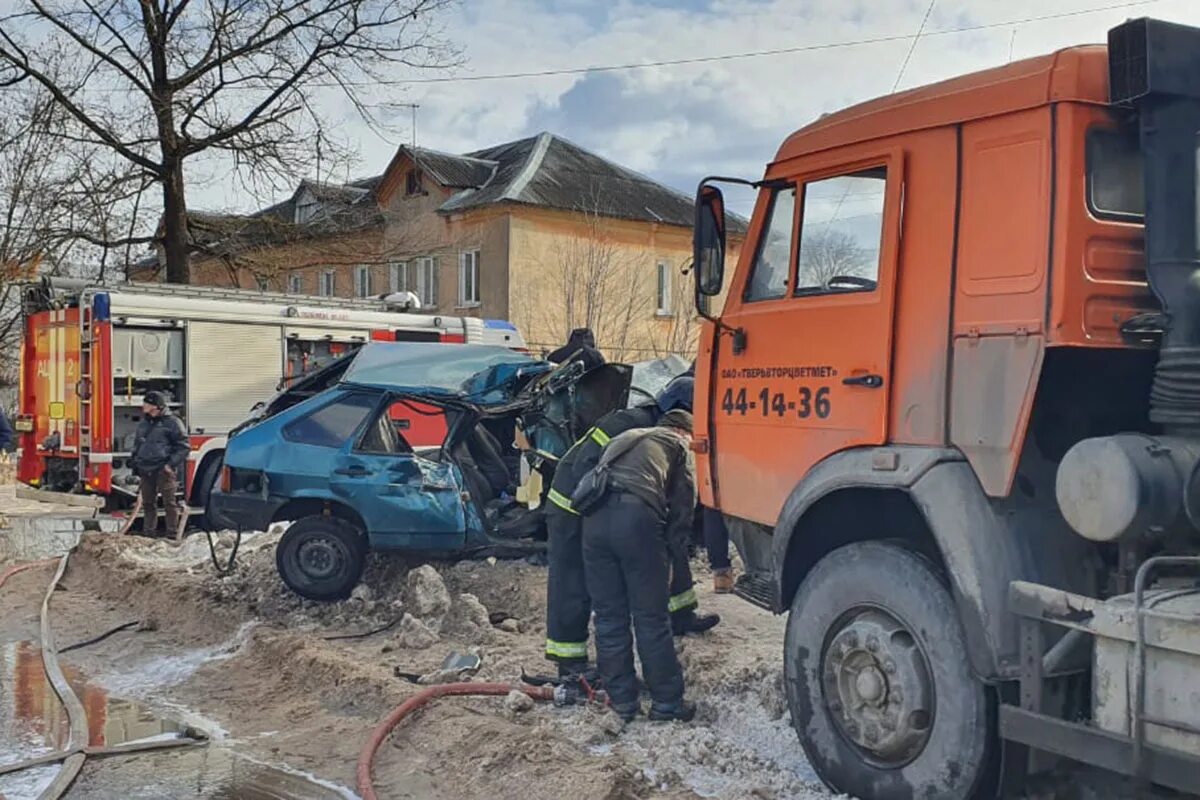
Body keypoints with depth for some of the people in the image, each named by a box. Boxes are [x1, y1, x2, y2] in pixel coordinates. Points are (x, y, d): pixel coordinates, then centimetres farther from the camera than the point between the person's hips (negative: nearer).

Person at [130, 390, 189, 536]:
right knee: (148, 503, 12)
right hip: (146, 470, 7)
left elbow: (183, 446, -8)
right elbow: (137, 444, 26)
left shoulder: (172, 422, -7)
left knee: (169, 502, -3)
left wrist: (171, 464, -14)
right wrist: (135, 460, 15)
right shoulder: (143, 423, 15)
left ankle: (172, 533, 2)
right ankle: (148, 531, 21)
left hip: (164, 470, -7)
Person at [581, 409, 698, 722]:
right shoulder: (677, 444, 21)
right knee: (651, 618, 4)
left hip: (595, 517, 5)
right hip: (636, 517, -5)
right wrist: (671, 548, 18)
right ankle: (667, 702, 12)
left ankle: (622, 701, 17)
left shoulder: (624, 438, 37)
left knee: (609, 617, 11)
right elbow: (683, 503, 12)